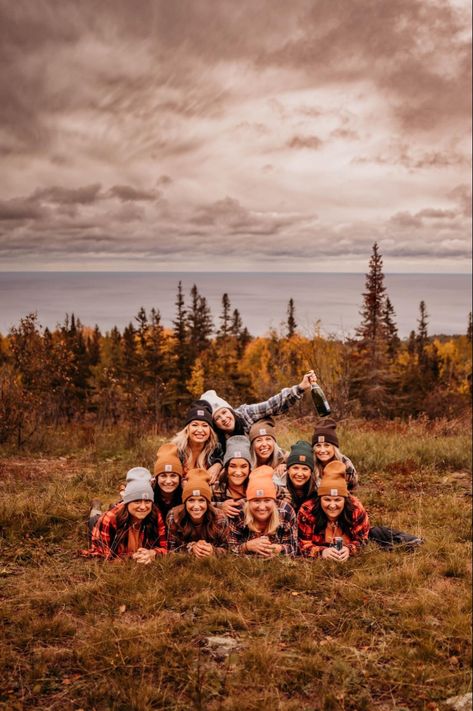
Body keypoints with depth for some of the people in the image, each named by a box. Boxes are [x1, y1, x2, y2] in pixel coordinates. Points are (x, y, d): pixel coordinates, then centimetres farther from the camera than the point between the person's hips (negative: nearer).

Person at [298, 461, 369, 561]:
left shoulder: (356, 509, -15)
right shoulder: (307, 511, -18)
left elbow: (362, 540, -5)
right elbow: (303, 545, -13)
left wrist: (348, 550, -25)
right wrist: (322, 552, -32)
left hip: (350, 562, 2)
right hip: (316, 563, -2)